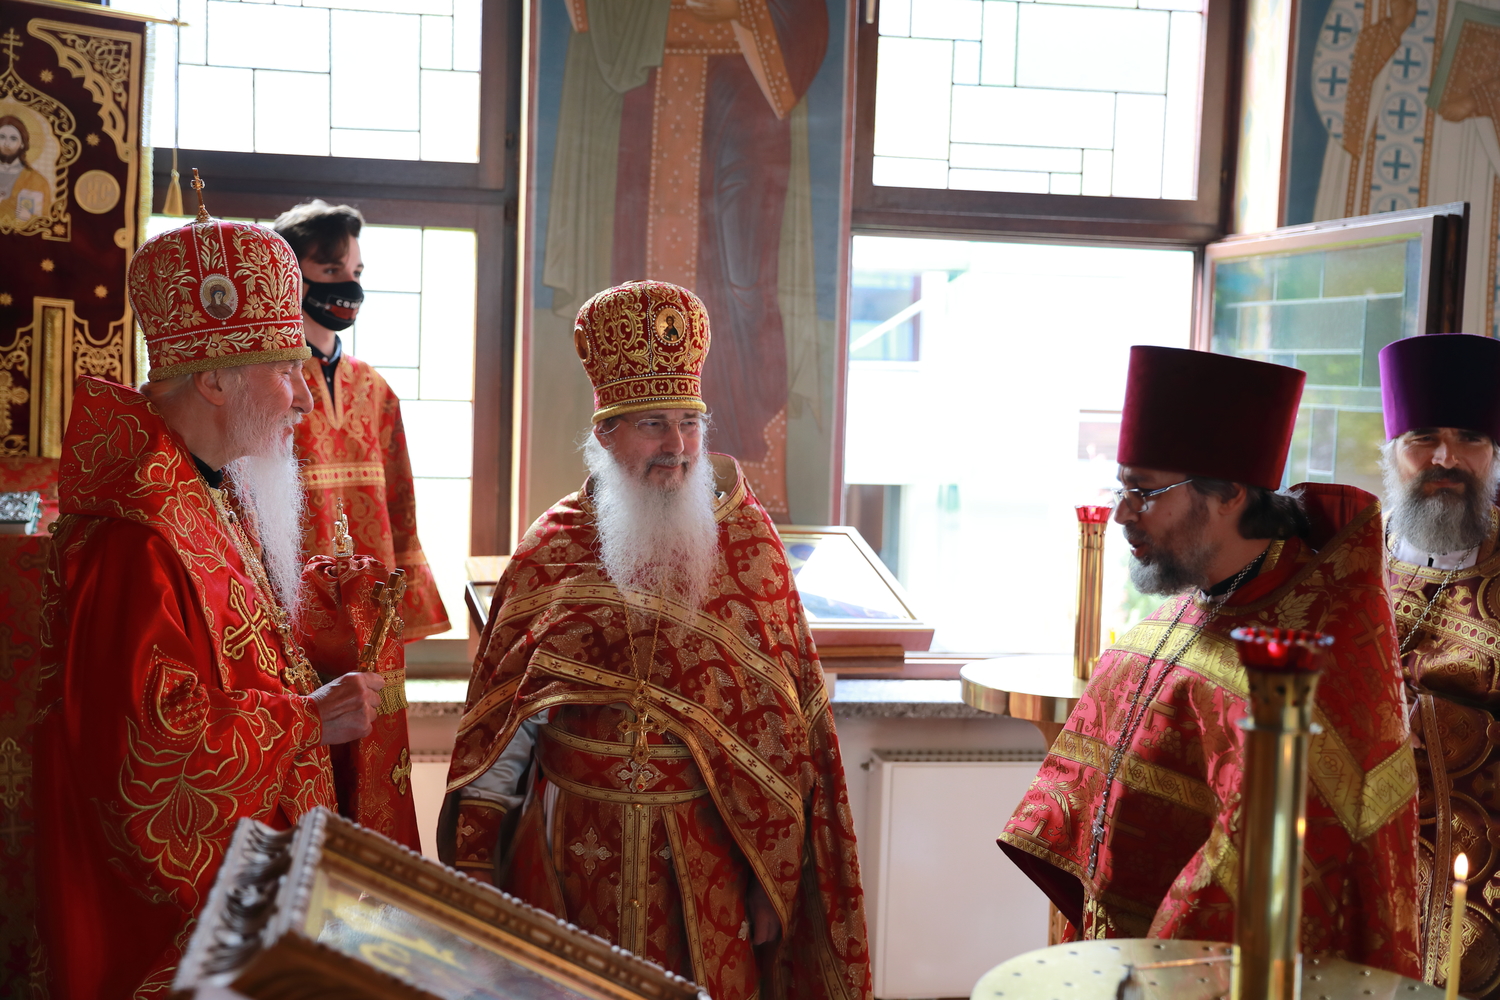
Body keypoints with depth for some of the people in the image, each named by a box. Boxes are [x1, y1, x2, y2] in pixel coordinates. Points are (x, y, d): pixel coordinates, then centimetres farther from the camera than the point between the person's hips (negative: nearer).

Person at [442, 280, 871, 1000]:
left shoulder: (746, 543, -3)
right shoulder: (552, 551, -1)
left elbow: (782, 725, -2)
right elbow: (499, 722, 4)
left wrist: (773, 877, -3)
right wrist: (476, 861, 4)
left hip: (703, 856, 0)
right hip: (570, 850, 1)